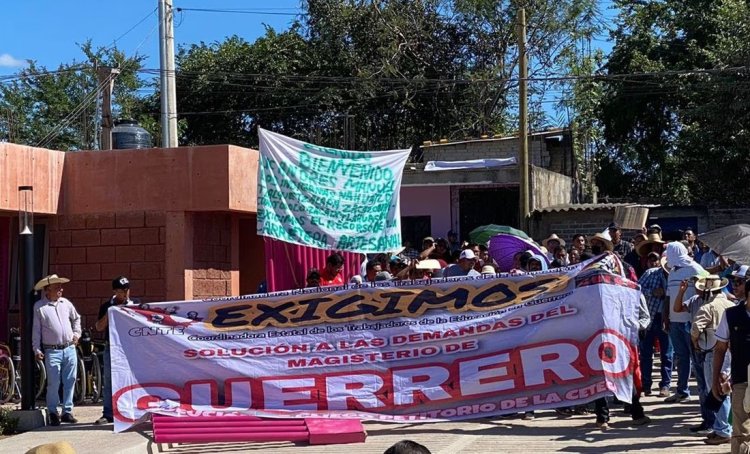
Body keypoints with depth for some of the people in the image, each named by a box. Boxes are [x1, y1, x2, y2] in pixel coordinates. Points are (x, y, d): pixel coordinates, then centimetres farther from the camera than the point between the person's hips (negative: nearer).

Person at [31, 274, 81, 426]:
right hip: (52, 351, -4)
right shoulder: (39, 306, -1)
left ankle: (67, 411, 14)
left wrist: (77, 333, 17)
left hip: (70, 349, 4)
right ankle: (53, 413, 5)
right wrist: (37, 349, -4)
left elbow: (76, 318, 29)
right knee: (53, 383, -7)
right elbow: (36, 329, 0)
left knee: (70, 381, 5)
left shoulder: (66, 303, 12)